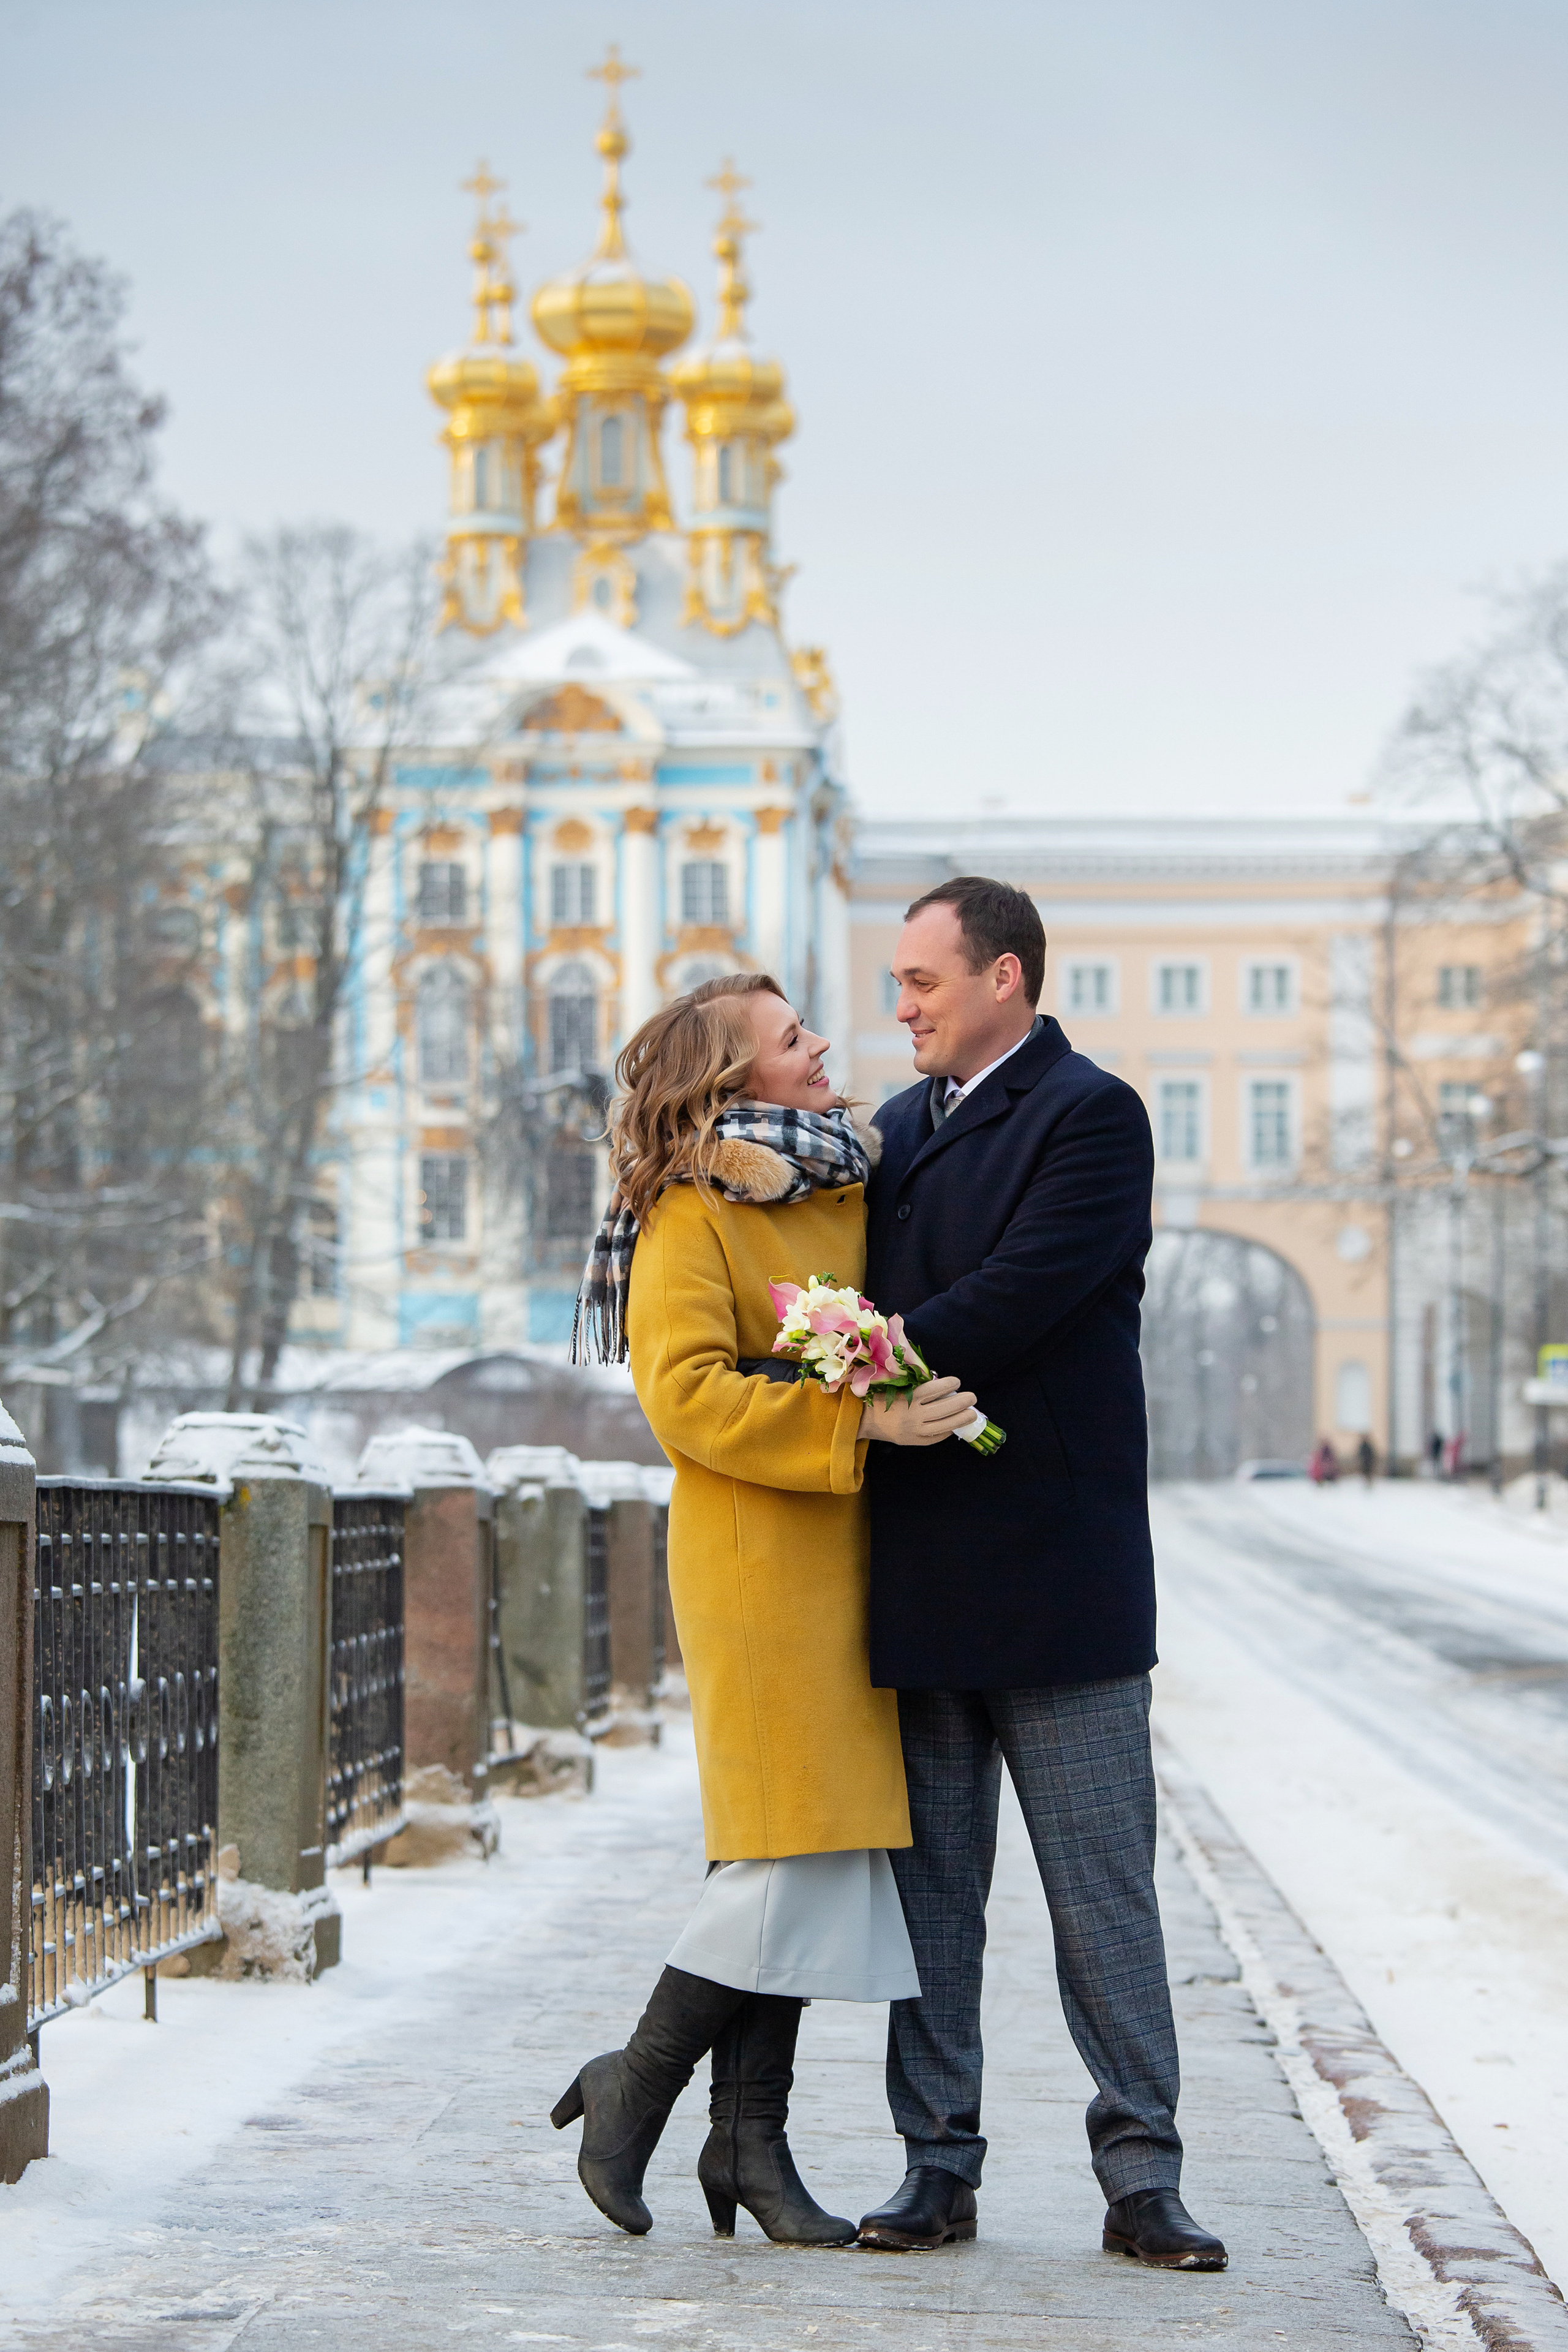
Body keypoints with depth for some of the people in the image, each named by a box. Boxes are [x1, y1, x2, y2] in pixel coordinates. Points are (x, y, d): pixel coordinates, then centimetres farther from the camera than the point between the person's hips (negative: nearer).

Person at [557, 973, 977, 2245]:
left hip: (844, 1554, 8)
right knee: (794, 1845, -11)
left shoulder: (848, 1188, 15)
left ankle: (751, 2138, 12)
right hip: (757, 1555, -8)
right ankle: (635, 2086, 4)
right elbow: (687, 1396, -19)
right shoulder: (690, 1213, -9)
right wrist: (859, 1421, -24)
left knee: (817, 1848, 7)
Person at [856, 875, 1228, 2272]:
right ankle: (940, 2168, 15)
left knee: (1104, 1887, -2)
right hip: (917, 1578, 7)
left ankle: (1142, 2179, 3)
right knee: (930, 1887, 9)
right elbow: (874, 1302, 18)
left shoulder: (1090, 1117, -7)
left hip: (1055, 1572, -7)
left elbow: (1018, 1298, -17)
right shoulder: (901, 1131, 17)